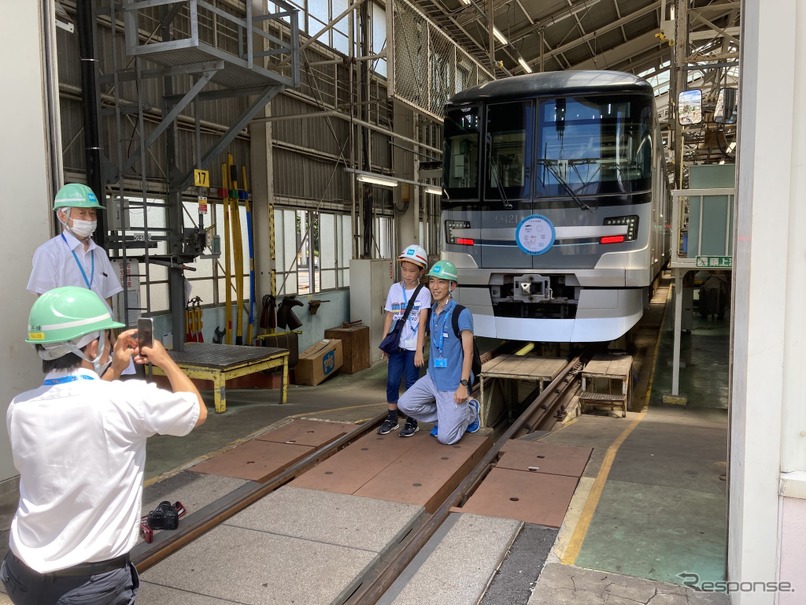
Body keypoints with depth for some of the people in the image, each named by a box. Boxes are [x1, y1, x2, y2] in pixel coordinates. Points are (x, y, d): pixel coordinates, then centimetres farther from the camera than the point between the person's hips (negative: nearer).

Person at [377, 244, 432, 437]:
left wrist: (419, 350, -15)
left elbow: (422, 323, -11)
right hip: (396, 344, 3)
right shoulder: (394, 289, 4)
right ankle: (391, 418, 19)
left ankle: (412, 421, 17)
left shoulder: (423, 293, -6)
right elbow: (389, 317, 9)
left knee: (411, 383, 4)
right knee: (392, 381, 5)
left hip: (413, 346, -3)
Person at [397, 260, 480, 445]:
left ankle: (470, 411, 24)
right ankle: (446, 417, 17)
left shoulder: (461, 314, -16)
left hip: (453, 383, -7)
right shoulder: (431, 312, 5)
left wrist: (464, 384, -20)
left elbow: (468, 352, -16)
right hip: (433, 378, 7)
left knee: (445, 438, -5)